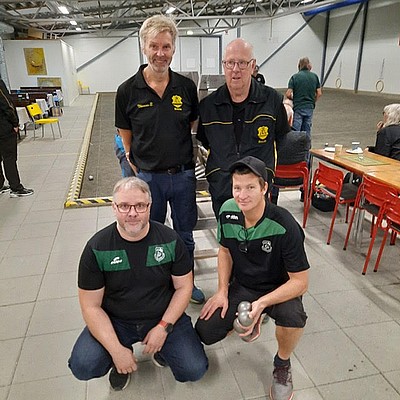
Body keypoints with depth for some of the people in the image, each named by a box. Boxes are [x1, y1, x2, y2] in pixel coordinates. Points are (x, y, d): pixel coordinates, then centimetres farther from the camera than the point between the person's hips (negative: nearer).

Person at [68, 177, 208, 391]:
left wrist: (164, 327, -15)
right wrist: (116, 350, -18)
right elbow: (91, 306, -10)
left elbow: (183, 287, -4)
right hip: (115, 321, 0)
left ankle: (161, 348, 18)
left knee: (194, 370, -14)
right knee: (83, 367, -22)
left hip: (163, 317, 1)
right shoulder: (97, 248, -14)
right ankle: (119, 361, 13)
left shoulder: (170, 239, -11)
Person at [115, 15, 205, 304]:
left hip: (183, 175, 2)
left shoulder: (187, 87, -2)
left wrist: (181, 160, 7)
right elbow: (126, 138, 2)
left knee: (185, 235, 17)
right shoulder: (128, 91, -7)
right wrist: (139, 167, 0)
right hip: (147, 177, -1)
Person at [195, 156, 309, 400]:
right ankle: (251, 320, 21)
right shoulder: (227, 212, -14)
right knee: (205, 332, -10)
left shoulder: (285, 226, -29)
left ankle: (283, 364, -1)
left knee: (292, 316, -36)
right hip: (242, 286, 4)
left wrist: (261, 303, -34)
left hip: (278, 289, -4)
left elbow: (300, 282, -22)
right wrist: (222, 291, -5)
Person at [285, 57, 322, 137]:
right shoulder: (314, 76, 5)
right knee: (307, 131, 12)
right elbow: (319, 93, 4)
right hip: (310, 108, 4)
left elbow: (288, 94, -12)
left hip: (298, 107, -4)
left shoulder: (294, 77, -6)